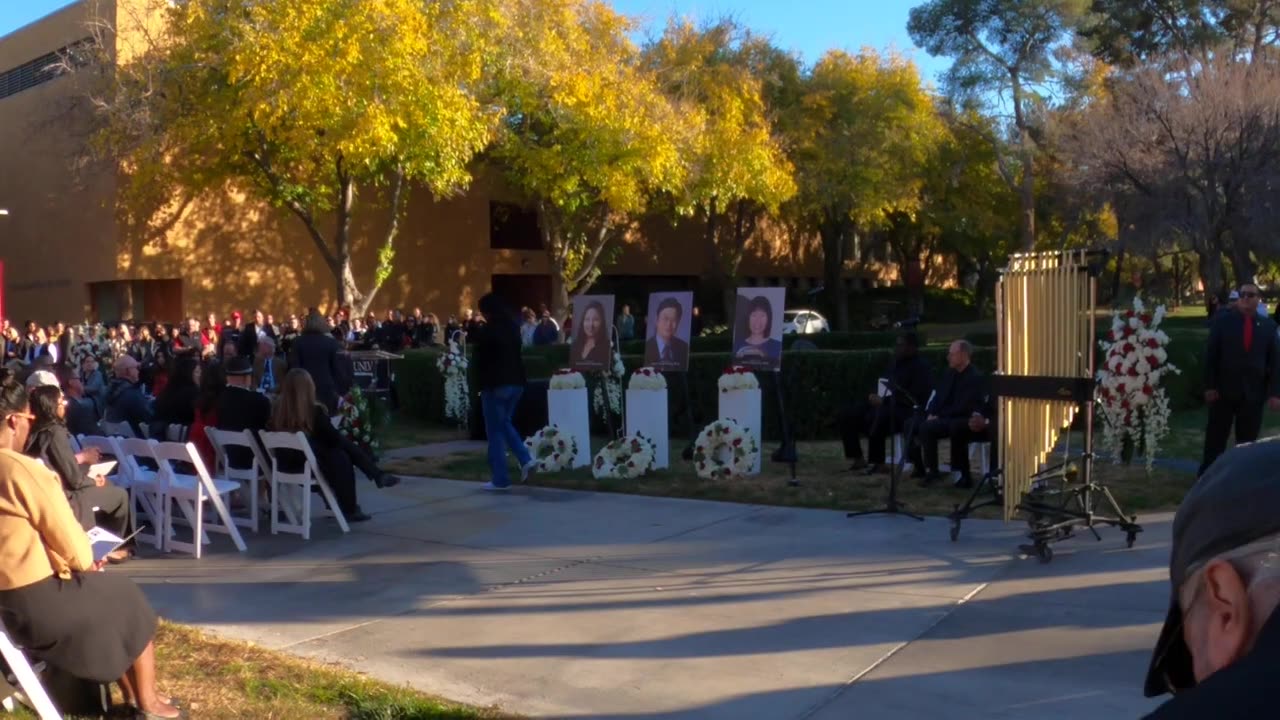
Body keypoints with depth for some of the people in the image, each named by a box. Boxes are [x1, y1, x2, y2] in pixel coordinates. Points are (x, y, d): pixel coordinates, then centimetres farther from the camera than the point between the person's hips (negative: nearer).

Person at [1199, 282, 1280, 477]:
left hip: (1253, 393, 2)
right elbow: (1211, 356, -3)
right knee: (1215, 438, 5)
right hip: (1224, 390, -1)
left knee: (1247, 440, 6)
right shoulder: (1223, 321, -1)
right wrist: (1209, 386, -9)